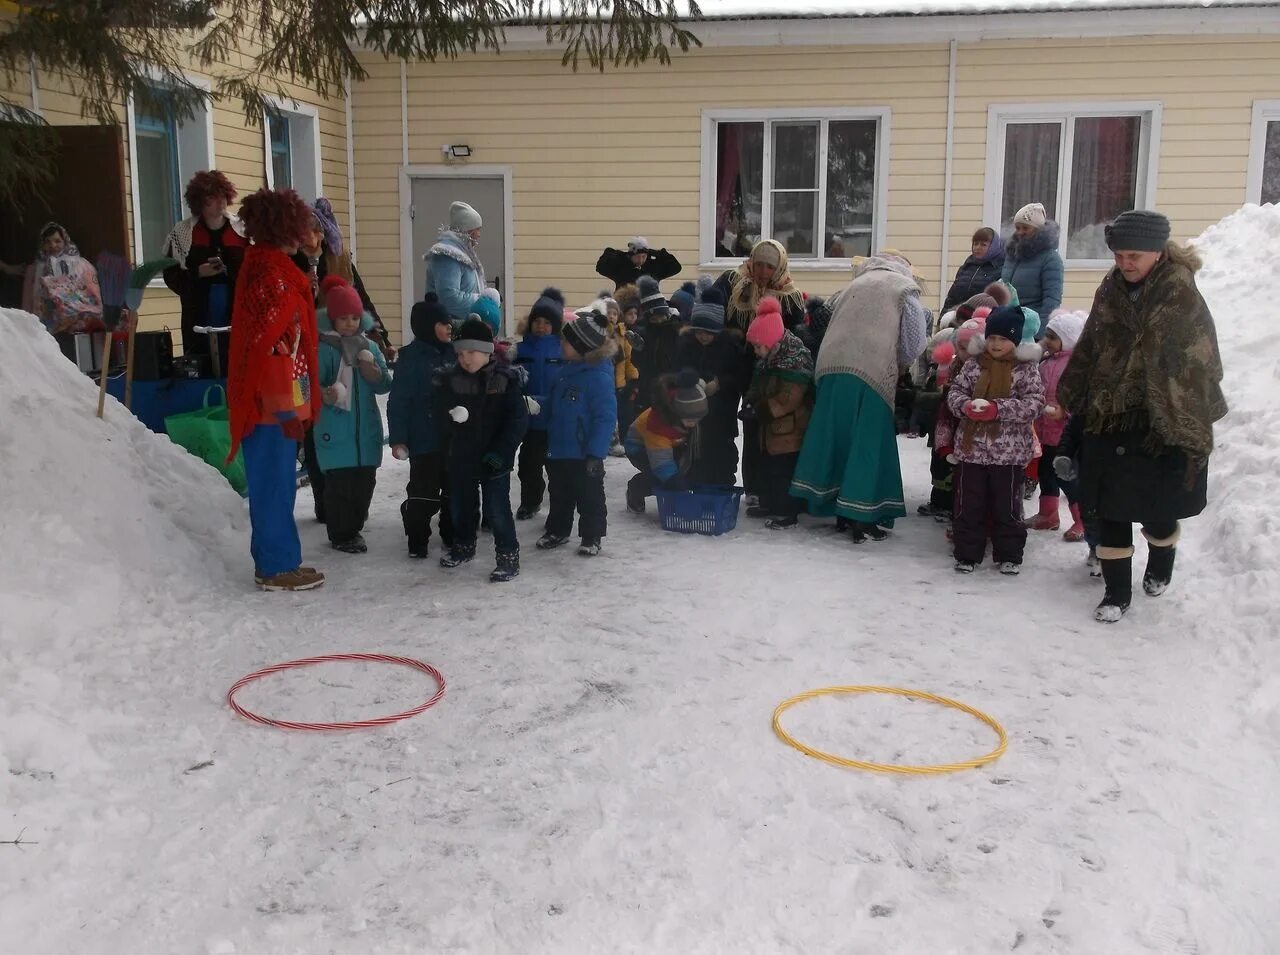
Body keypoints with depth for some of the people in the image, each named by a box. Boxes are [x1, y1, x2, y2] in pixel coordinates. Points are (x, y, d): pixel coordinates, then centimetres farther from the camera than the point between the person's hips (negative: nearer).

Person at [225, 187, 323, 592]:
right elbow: (273, 347, -21)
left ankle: (274, 560, 24)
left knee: (273, 482, 15)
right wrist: (287, 407, -20)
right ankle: (278, 567, 6)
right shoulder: (273, 274, -16)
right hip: (275, 401, -10)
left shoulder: (261, 264, 14)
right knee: (276, 483, -2)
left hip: (266, 398, 10)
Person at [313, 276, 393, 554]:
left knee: (365, 481, 11)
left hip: (367, 429, 5)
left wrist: (375, 375, -11)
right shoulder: (323, 349, -7)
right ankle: (340, 535, 10)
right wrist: (325, 395, -33)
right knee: (339, 483, -3)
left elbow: (385, 386, 9)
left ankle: (354, 528, 27)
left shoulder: (369, 346, 9)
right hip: (336, 431, -5)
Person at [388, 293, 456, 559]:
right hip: (425, 440, -6)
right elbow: (398, 401, -13)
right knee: (423, 492, -1)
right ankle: (418, 540, 13)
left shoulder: (453, 353, 5)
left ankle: (453, 535, 29)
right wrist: (398, 438, -16)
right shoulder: (412, 357, -11)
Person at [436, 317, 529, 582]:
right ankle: (464, 546, 40)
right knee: (461, 505, 19)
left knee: (498, 509, -4)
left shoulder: (505, 379, -9)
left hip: (494, 459, -4)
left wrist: (500, 452, -17)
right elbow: (441, 413, 3)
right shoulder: (451, 380, 0)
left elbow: (518, 419, -11)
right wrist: (451, 417, -22)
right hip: (461, 456, 4)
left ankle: (509, 557, 8)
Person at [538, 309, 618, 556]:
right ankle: (557, 530, 36)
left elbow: (606, 417, -23)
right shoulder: (568, 370, 5)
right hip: (559, 448, 8)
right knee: (559, 494, 20)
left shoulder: (599, 376, -22)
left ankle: (591, 536, 24)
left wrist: (596, 453, -24)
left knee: (589, 496, 9)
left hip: (585, 453, -8)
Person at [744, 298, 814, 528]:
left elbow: (788, 399, -25)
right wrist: (752, 400, -2)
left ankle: (788, 513, 3)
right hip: (771, 427, 10)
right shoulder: (769, 359, 8)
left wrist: (761, 408, -22)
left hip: (790, 429, -10)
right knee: (767, 466, 18)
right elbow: (760, 387, 18)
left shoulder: (795, 361, -22)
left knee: (786, 470, -4)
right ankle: (769, 504, 32)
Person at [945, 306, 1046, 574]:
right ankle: (967, 553, 20)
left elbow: (1034, 404, -12)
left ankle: (1009, 555, 21)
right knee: (968, 504, 9)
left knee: (1007, 507, 8)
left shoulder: (1026, 369, -4)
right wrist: (966, 406, -20)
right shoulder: (973, 364, 5)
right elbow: (955, 392, 4)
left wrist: (997, 409, -22)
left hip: (1009, 452, -2)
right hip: (971, 447, 3)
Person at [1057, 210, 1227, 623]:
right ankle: (1117, 593, 17)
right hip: (1109, 418, 4)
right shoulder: (1110, 290, 4)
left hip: (1162, 424, -4)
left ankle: (1160, 569, 41)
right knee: (1110, 510, 4)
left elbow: (1199, 368, -15)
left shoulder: (1182, 296, -13)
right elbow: (1088, 350, 14)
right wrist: (1072, 399, 18)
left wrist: (1192, 431, -18)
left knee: (1158, 509, 10)